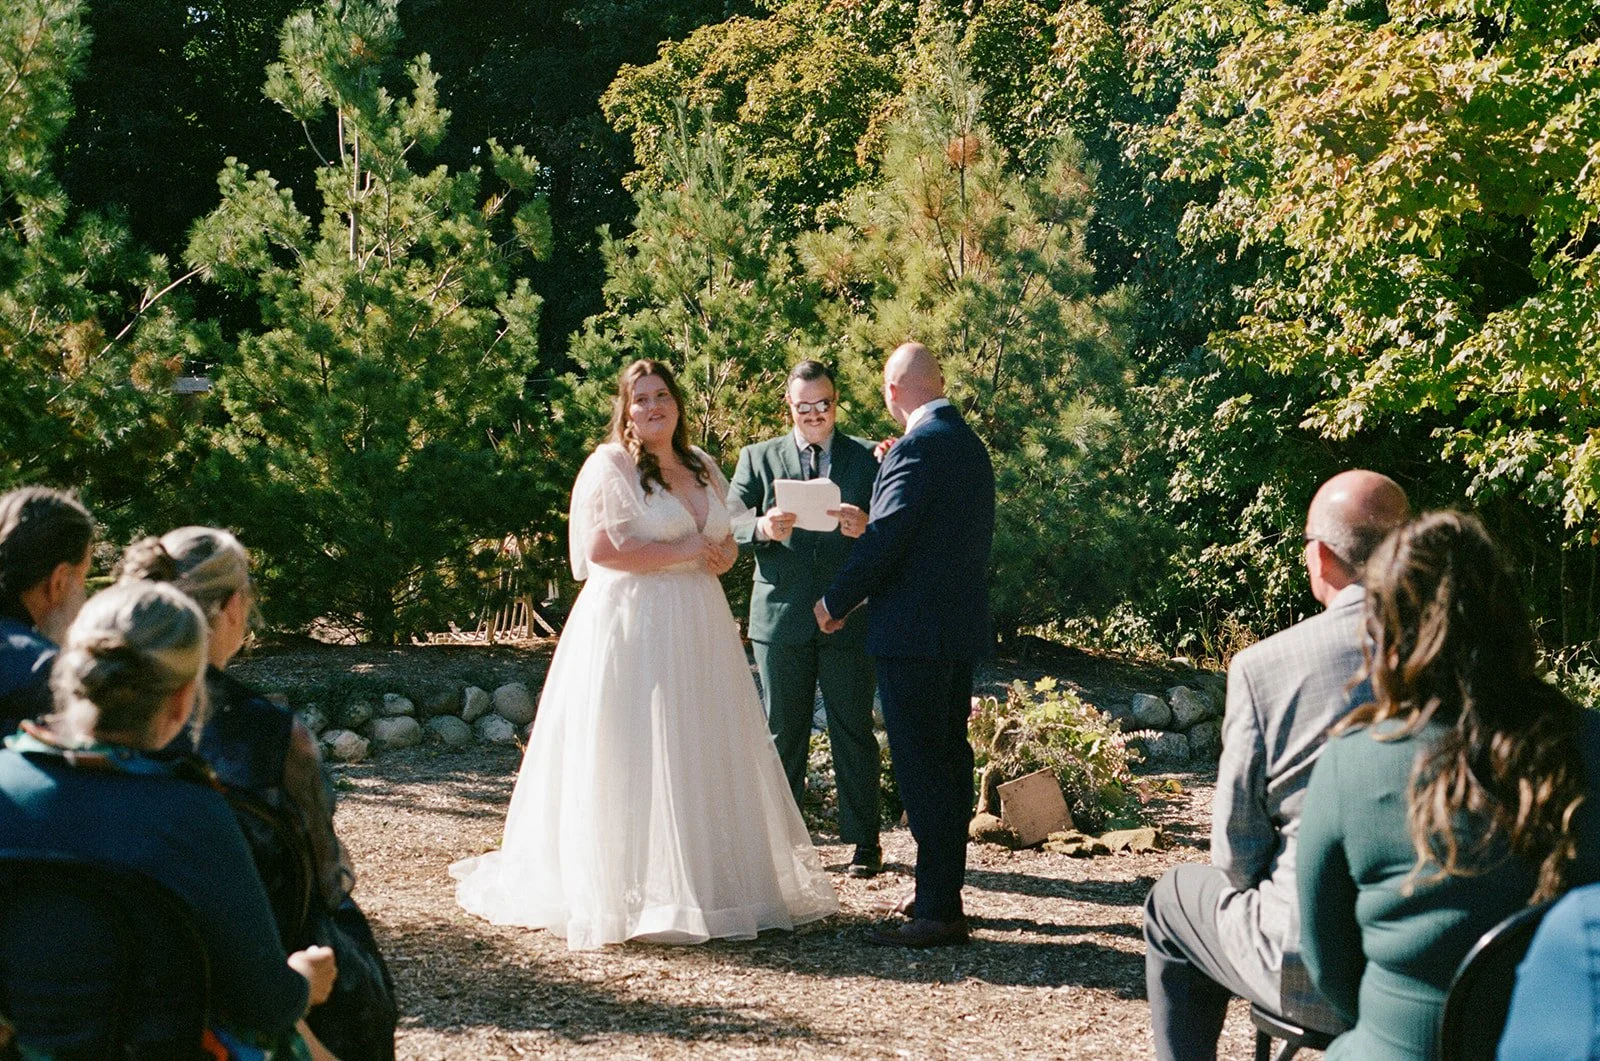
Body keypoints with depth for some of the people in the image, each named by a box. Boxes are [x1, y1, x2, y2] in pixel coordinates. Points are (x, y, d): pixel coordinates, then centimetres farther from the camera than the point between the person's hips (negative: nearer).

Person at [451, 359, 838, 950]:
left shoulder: (702, 468, 16)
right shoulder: (609, 467, -5)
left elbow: (724, 541, 25)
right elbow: (601, 548, -16)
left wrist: (723, 555, 0)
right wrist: (682, 553, -13)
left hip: (698, 629, 7)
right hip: (632, 627, -7)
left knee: (706, 757, 6)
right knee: (635, 760, -7)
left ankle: (712, 881, 13)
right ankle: (629, 891, -3)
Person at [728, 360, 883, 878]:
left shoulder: (867, 458, 9)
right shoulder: (758, 458, 10)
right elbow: (727, 524, 0)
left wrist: (865, 528, -22)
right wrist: (762, 528, -21)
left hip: (848, 617, -1)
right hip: (781, 616, 1)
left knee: (853, 732, 3)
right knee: (783, 733, 7)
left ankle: (864, 842, 10)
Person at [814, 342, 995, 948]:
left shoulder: (917, 447, -16)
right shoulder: (969, 444, 13)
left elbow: (885, 537, -19)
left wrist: (836, 602, -7)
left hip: (913, 631, -10)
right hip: (962, 627, 10)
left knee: (921, 767, -7)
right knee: (950, 760, 15)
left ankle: (936, 912, -7)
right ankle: (945, 893, 24)